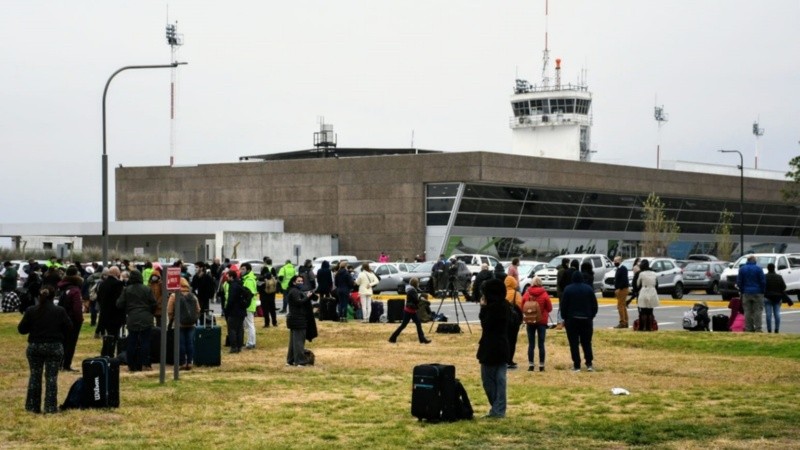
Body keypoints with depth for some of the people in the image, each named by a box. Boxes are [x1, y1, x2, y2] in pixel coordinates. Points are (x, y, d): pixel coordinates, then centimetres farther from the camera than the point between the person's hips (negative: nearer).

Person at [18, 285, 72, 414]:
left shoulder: (30, 311, -6)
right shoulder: (60, 311, -9)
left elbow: (21, 329, -1)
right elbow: (69, 329, -3)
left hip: (34, 347, 1)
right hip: (54, 347, -1)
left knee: (35, 376, 12)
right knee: (51, 377, 4)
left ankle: (33, 406, 13)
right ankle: (51, 407, 2)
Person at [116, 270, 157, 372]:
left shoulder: (126, 290, -1)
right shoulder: (147, 289, -1)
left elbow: (120, 304, -1)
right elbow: (153, 304, 1)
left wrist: (127, 311, 21)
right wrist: (150, 313, 19)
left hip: (132, 320, 1)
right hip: (146, 320, -1)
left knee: (132, 342, 6)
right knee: (145, 341, 2)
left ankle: (131, 365, 8)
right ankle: (145, 364, -1)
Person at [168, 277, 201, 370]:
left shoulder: (174, 296, -7)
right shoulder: (193, 296, 7)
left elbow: (170, 311, -7)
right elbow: (198, 310, 11)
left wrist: (171, 320, 9)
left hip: (179, 324, -4)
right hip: (191, 324, 4)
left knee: (181, 344, 0)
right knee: (190, 343, 7)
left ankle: (183, 363, -1)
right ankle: (189, 363, 5)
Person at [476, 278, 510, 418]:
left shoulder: (493, 307, -18)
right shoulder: (505, 305, 9)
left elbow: (485, 324, -15)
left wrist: (483, 307, -8)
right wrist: (486, 307, 6)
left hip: (491, 348, -8)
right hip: (502, 347, 8)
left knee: (488, 379, 2)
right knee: (500, 379, 7)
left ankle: (496, 408, 3)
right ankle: (499, 409, 7)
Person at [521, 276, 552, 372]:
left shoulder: (526, 294, -5)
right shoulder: (544, 295, -11)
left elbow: (522, 308, 3)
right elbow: (549, 308, -4)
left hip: (530, 322, 1)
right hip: (542, 321, -1)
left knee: (531, 344, 7)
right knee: (541, 344, 4)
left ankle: (530, 365, 3)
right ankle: (541, 366, 5)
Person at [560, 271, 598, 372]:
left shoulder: (568, 289, -4)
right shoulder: (588, 289, 2)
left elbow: (563, 305, -4)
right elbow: (594, 305, 4)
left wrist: (565, 318, 6)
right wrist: (591, 316, 13)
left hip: (572, 319, -2)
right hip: (586, 319, 2)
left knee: (574, 343, 2)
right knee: (586, 342, 10)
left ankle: (576, 365, -2)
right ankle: (589, 363, 1)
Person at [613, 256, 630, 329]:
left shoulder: (623, 269, -14)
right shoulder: (618, 269, 16)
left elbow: (624, 280, -23)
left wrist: (618, 289, -23)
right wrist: (616, 289, 14)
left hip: (622, 290, -10)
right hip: (619, 290, 10)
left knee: (620, 306, -12)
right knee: (623, 306, 11)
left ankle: (622, 322, -12)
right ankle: (625, 323, 15)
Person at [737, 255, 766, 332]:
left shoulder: (742, 269, 4)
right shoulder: (758, 269, -5)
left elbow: (739, 282, 5)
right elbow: (763, 281, -6)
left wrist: (742, 291, 14)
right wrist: (762, 291, 5)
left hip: (746, 293, 3)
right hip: (757, 293, -3)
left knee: (747, 311, 5)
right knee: (758, 311, 0)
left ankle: (748, 328, 3)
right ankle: (758, 328, -5)